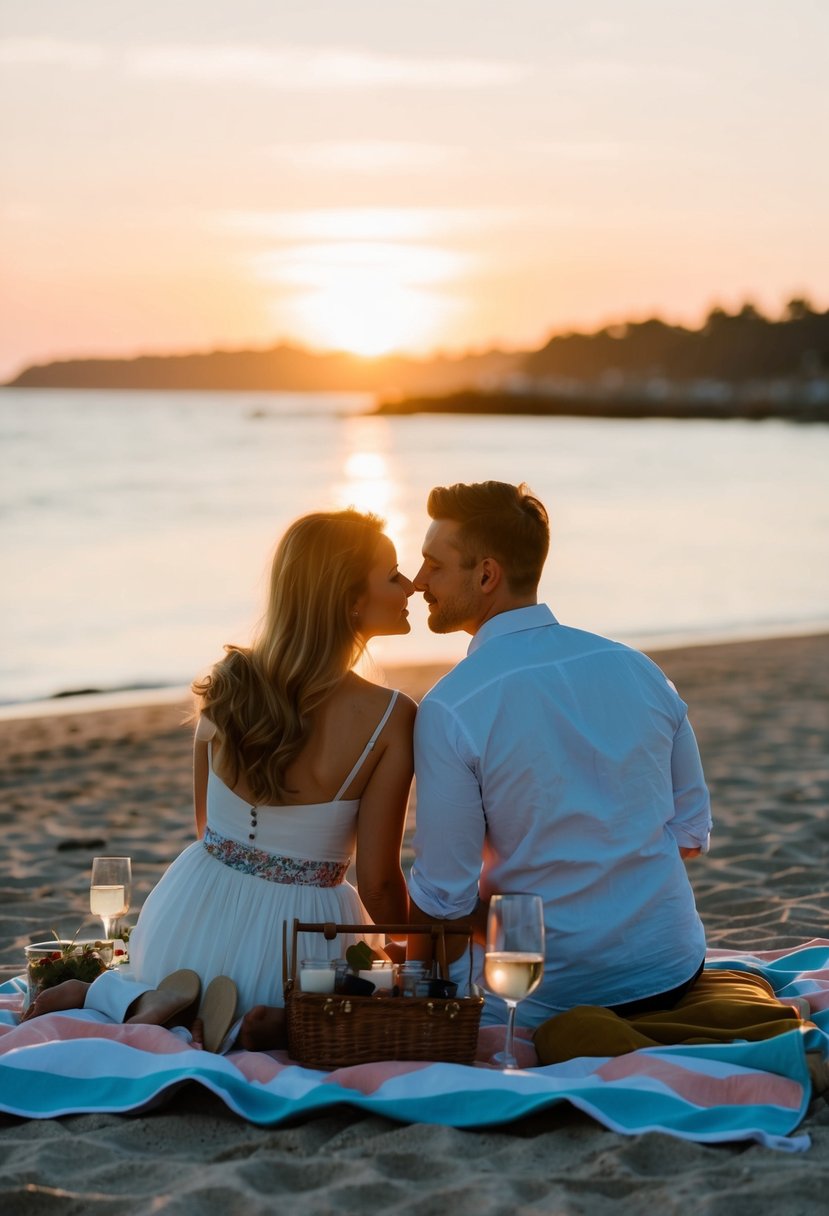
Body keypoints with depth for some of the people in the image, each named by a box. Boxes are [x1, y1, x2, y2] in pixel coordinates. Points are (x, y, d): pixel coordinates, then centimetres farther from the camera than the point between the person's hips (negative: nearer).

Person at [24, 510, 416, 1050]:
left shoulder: (229, 682, -3)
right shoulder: (389, 718, -17)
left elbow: (208, 826, 10)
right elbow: (378, 885, -12)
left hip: (198, 918, 4)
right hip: (300, 931, -4)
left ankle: (113, 994, 2)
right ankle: (275, 1022, -4)